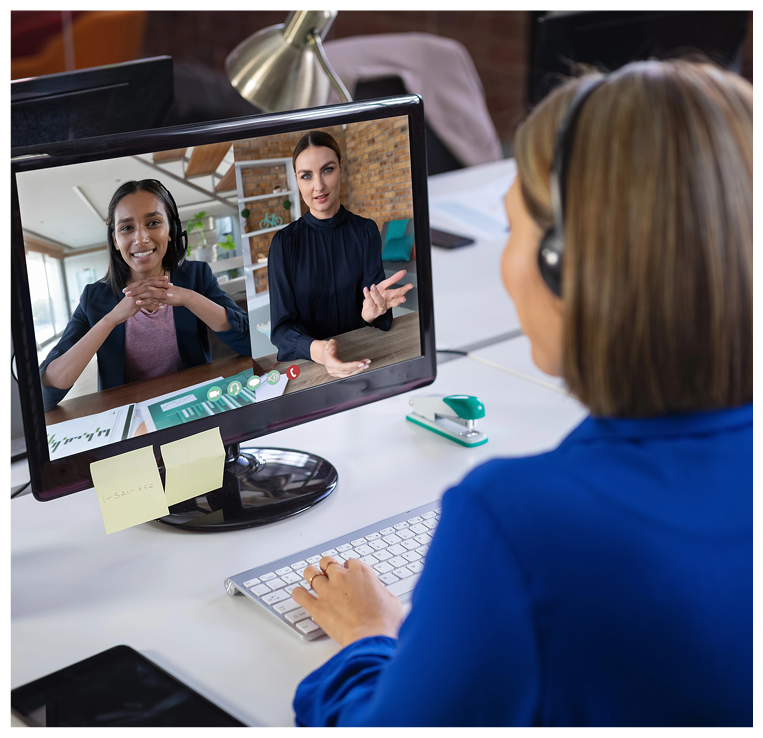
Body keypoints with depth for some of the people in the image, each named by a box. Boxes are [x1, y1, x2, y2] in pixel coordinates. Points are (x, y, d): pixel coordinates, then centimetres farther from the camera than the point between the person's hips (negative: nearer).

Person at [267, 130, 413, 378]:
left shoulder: (366, 231, 4)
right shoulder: (284, 242, -1)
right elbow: (282, 327, -7)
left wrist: (371, 312, -27)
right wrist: (316, 350, -29)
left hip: (360, 357, 2)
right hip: (303, 362, -2)